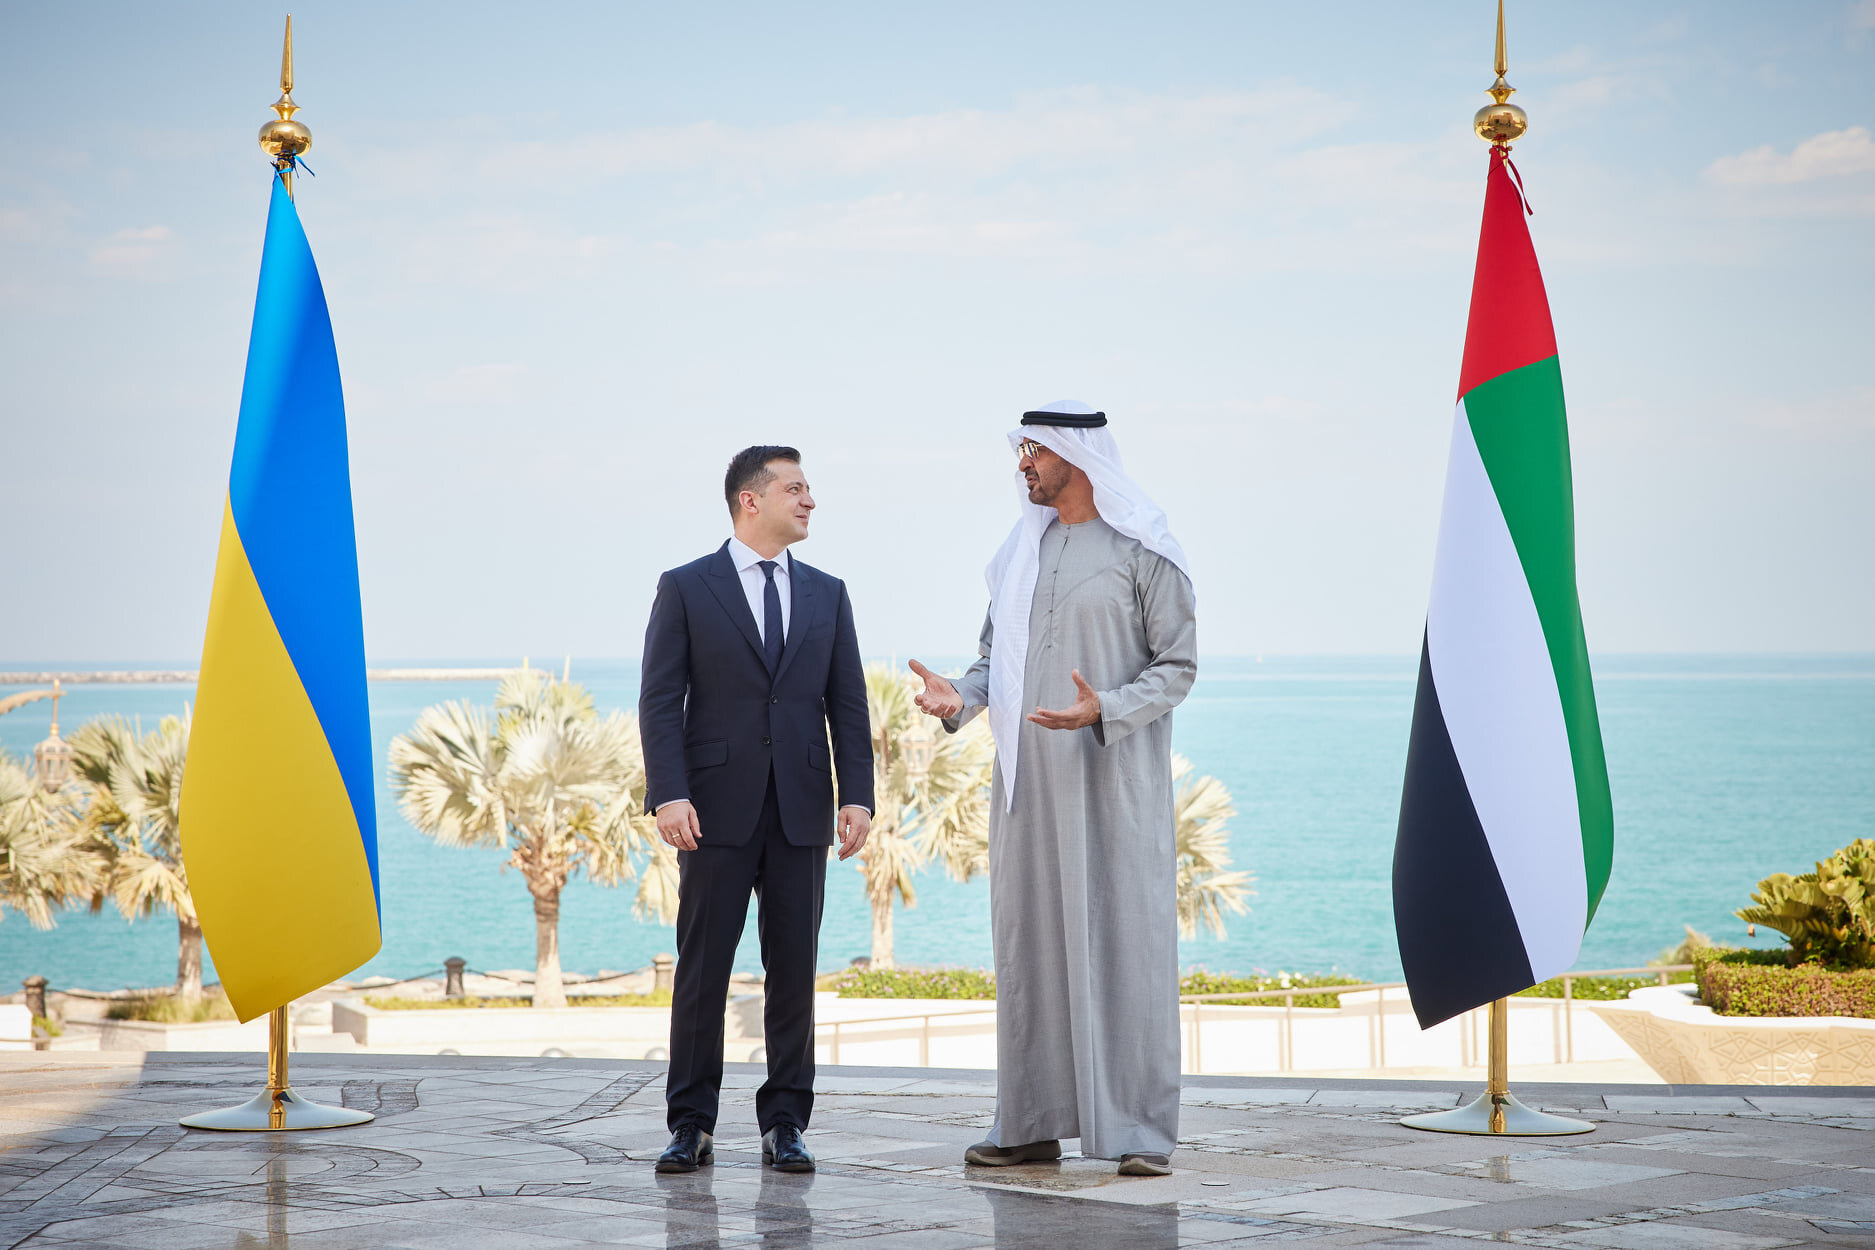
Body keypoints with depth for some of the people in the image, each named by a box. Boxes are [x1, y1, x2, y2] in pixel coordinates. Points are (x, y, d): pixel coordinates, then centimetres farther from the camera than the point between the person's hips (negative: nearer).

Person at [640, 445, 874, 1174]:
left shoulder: (827, 594, 12)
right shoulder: (686, 589, 2)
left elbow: (847, 704, 9)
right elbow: (661, 701, -4)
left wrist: (857, 795, -2)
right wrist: (669, 795, -15)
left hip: (801, 813, 3)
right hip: (718, 811, -3)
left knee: (794, 971, 4)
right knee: (702, 970, 0)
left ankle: (784, 1126, 12)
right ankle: (692, 1127, 8)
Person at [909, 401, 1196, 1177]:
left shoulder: (1143, 551, -4)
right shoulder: (1021, 550, 13)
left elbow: (1177, 665, -6)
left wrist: (1105, 712, -22)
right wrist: (960, 699, -3)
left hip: (1113, 778, -6)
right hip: (1029, 778, 6)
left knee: (1124, 944, -5)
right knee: (1028, 944, 7)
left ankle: (1137, 1130, 0)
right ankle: (1033, 1123, 15)